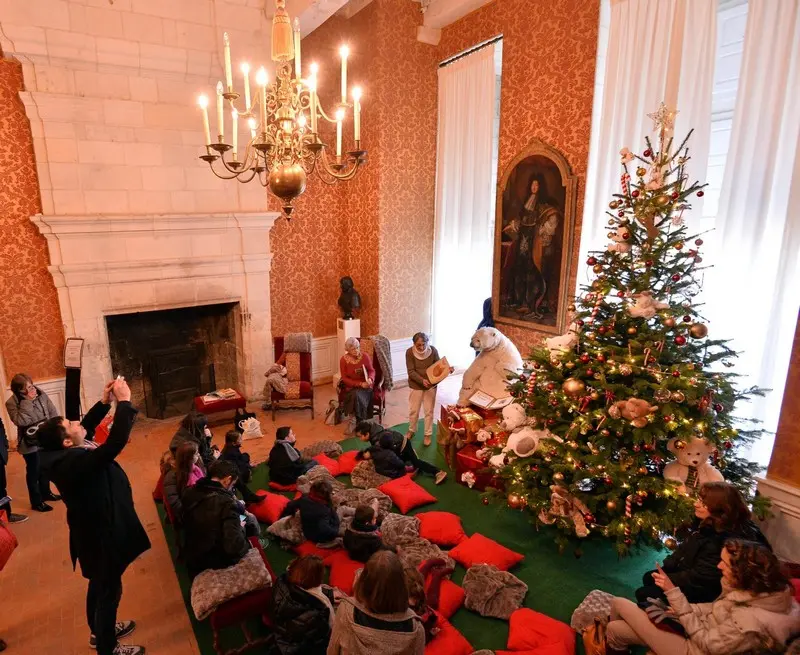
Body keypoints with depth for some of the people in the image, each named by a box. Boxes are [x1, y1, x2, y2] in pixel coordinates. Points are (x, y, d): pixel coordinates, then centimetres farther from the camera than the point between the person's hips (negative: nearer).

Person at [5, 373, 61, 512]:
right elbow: (21, 421, -28)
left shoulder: (41, 395, -3)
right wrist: (28, 401, -28)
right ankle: (36, 501, 23)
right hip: (29, 443, -4)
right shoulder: (12, 403, -14)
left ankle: (45, 492, 40)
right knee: (33, 471, 8)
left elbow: (53, 412, 2)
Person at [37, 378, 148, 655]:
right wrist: (124, 401, -40)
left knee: (99, 585, 29)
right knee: (109, 590, 11)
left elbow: (86, 427, 10)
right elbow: (115, 444, -47)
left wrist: (105, 402, -2)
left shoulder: (61, 454, -6)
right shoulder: (75, 461, -35)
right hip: (101, 535, -10)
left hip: (95, 529, 10)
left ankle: (100, 632, 50)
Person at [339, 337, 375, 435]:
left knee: (356, 395, -29)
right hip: (351, 387, 0)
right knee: (356, 395, -32)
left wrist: (370, 379, -23)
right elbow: (344, 378, -8)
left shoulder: (365, 356, -5)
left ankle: (353, 422, -12)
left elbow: (372, 371, 1)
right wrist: (359, 384, -19)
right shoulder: (343, 360, -8)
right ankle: (359, 422, -16)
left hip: (365, 386, 0)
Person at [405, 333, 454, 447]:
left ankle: (428, 434, 30)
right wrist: (422, 380, -34)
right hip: (415, 385, 0)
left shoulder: (433, 350, -14)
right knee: (413, 410, 16)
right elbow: (411, 372, -19)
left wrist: (447, 369, -24)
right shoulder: (410, 352, -18)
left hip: (431, 385, 1)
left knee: (429, 411, 12)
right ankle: (411, 430, 40)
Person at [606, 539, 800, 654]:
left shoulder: (750, 621, -36)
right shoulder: (761, 591, -9)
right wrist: (683, 609, -4)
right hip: (700, 631, 8)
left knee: (619, 604, 1)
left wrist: (673, 593, -25)